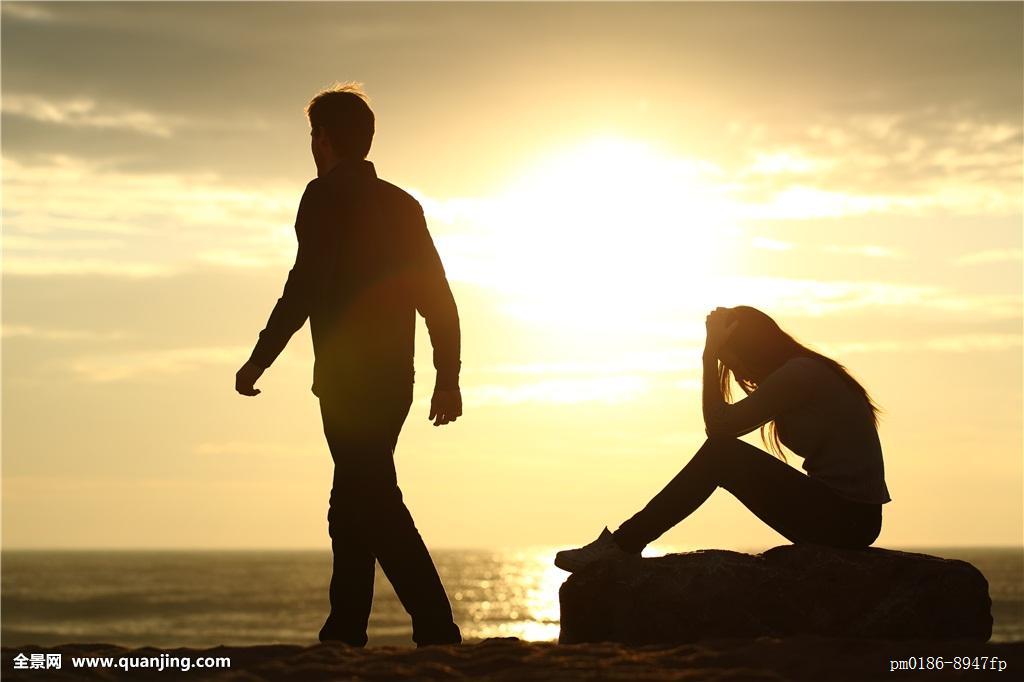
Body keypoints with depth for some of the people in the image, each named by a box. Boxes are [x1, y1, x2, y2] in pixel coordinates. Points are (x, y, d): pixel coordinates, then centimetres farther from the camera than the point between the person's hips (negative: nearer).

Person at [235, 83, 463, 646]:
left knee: (377, 504, -11)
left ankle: (436, 631, -19)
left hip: (347, 379, -8)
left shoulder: (326, 197, -5)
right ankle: (344, 634, 17)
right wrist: (448, 379, 16)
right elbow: (439, 299, 13)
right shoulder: (403, 205, 16)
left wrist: (258, 361, -9)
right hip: (393, 380, 8)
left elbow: (304, 287, -15)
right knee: (353, 506, 14)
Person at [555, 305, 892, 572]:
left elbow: (719, 424, -12)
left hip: (844, 520, -10)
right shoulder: (807, 371, 19)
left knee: (720, 454, -12)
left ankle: (624, 544, -8)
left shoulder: (797, 374, -12)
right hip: (850, 519, 10)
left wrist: (710, 355, -6)